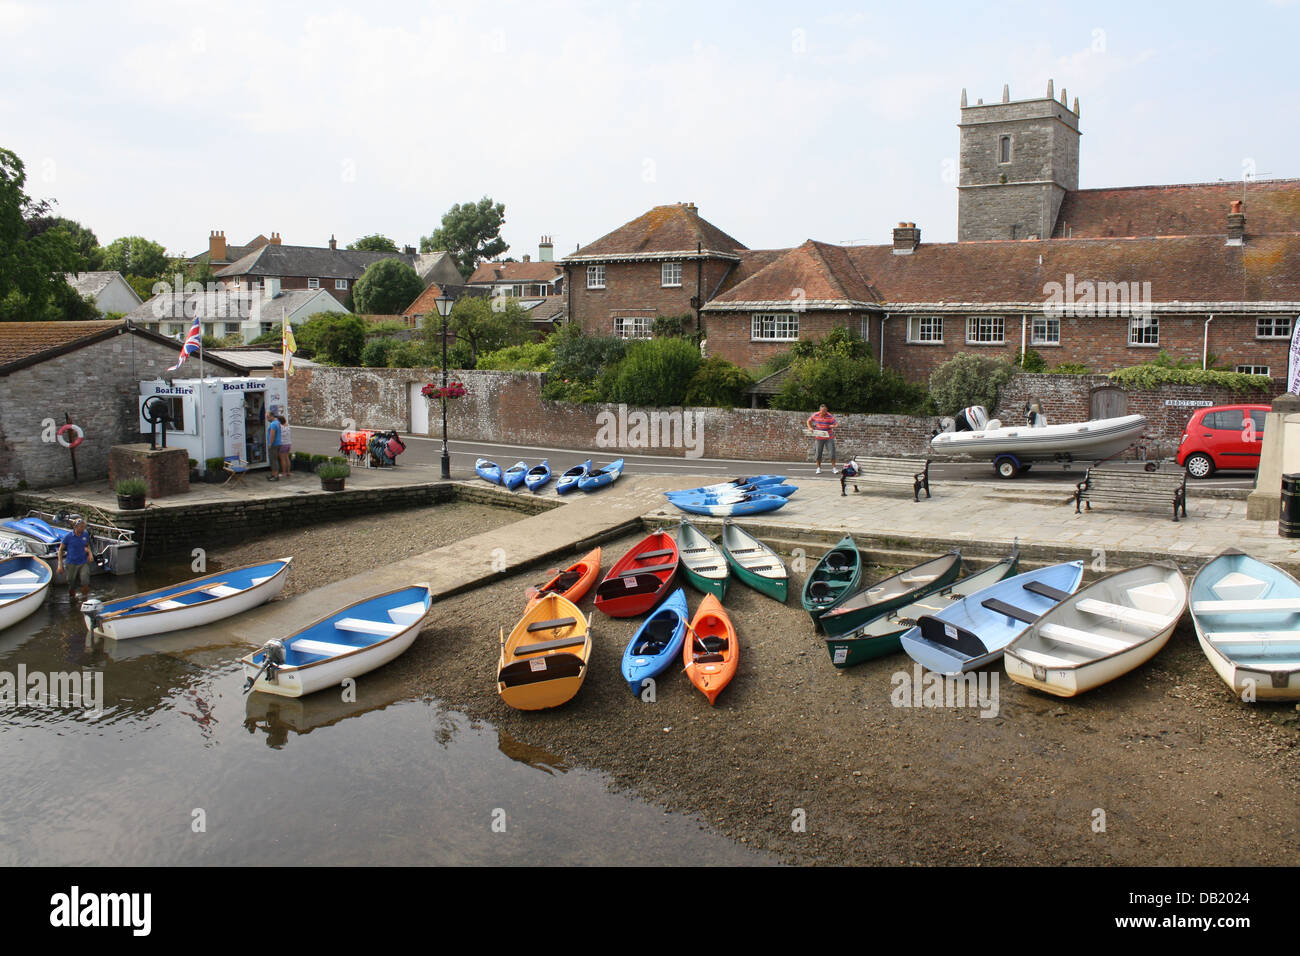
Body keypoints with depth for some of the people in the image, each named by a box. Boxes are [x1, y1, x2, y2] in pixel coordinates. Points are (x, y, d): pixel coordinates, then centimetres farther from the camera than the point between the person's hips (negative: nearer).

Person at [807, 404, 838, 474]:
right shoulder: (815, 415, -4)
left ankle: (833, 468, 2)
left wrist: (833, 426, -33)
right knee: (819, 453, 3)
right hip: (819, 438, 1)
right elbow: (809, 421, 11)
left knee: (832, 452, -7)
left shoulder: (830, 416, -10)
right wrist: (810, 428, -6)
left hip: (829, 437, -1)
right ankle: (819, 468, 17)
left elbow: (836, 423, -10)